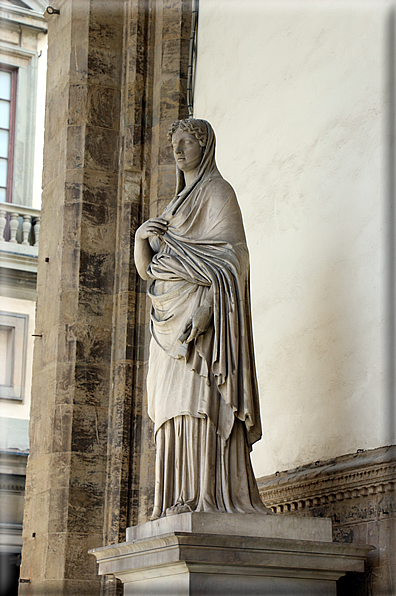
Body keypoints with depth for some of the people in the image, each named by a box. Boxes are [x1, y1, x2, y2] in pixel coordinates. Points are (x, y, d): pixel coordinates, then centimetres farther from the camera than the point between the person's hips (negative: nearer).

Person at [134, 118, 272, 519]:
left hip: (201, 314, -8)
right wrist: (142, 236, -1)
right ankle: (180, 503, -3)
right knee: (175, 411, 0)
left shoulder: (218, 192, 2)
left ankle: (210, 497, -21)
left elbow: (230, 258, -10)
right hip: (171, 319, 8)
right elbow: (146, 269, 19)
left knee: (198, 400, -17)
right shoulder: (179, 203, 26)